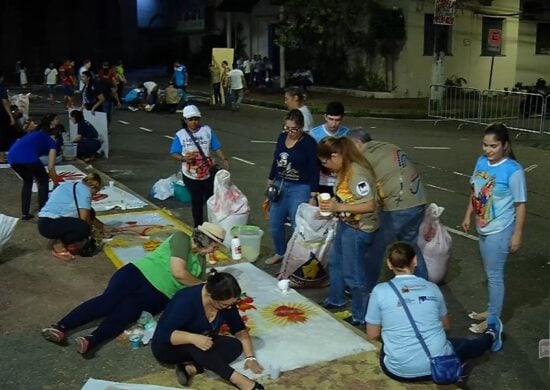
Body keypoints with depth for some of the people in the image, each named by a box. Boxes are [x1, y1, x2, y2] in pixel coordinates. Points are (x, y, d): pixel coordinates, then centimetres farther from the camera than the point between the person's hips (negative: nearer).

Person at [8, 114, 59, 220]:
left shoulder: (32, 135, 40)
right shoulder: (51, 142, 24)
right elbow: (51, 168, 17)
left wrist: (37, 181, 53)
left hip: (12, 156, 6)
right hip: (28, 156, -6)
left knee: (27, 181, 31)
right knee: (43, 180, 22)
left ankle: (25, 213, 27)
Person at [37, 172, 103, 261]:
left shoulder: (75, 186, 20)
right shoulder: (85, 190, -9)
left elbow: (87, 215, 28)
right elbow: (84, 218, -15)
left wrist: (102, 227, 30)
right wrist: (90, 230, 5)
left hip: (49, 220, 10)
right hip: (48, 224, -10)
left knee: (89, 212, 10)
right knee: (84, 229, -30)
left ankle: (63, 238, 10)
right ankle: (59, 244, -5)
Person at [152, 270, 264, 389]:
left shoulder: (227, 302, -13)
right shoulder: (187, 300, -31)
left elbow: (240, 330, -6)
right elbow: (164, 334, -34)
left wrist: (250, 357, -17)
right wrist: (193, 338, -47)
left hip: (197, 348, 6)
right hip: (167, 347, -6)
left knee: (235, 346, -19)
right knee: (193, 345, -39)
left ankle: (190, 368, -27)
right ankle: (238, 379, -40)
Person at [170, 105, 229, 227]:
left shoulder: (207, 130, -3)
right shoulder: (180, 135, -5)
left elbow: (217, 148, -4)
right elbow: (174, 154, -5)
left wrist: (224, 160, -18)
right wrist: (183, 158, -25)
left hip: (208, 174, 1)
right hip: (190, 176, -1)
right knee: (196, 201, 10)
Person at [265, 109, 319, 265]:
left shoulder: (309, 143, -14)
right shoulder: (282, 137, 3)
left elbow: (314, 170, -13)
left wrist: (313, 196, -15)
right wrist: (270, 182, 18)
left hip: (300, 189, -6)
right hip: (280, 186, 6)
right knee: (275, 225, 14)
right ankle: (280, 253, 35)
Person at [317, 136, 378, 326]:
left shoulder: (357, 173, -27)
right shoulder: (345, 169, 1)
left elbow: (370, 205, -29)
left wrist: (338, 207, -28)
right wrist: (333, 204, -3)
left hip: (358, 229, -10)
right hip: (346, 224, 10)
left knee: (353, 273, 3)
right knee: (335, 262, 25)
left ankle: (361, 315, 21)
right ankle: (335, 300, 46)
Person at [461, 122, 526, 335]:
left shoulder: (513, 170, -21)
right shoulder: (482, 161, -2)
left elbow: (520, 205, -15)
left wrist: (517, 234, -14)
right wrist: (468, 215, 16)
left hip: (499, 230, -7)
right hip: (484, 228, 7)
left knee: (495, 274, 3)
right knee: (490, 272, 20)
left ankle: (493, 320, 18)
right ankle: (492, 311, 36)